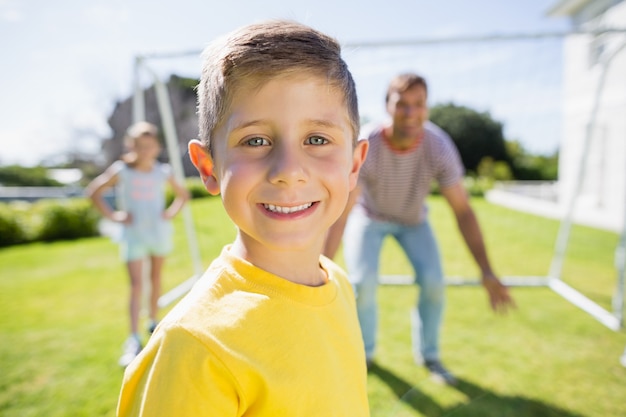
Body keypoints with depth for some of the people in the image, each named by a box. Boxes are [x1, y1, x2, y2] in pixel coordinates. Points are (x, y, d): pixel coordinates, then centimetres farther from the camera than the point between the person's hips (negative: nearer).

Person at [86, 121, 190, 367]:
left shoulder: (163, 172, -2)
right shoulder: (120, 170, -8)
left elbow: (182, 194, 13)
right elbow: (93, 192, 1)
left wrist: (171, 212, -2)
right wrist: (113, 215, -6)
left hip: (159, 231, 3)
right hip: (133, 233, -3)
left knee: (156, 278, 15)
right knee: (136, 284, -9)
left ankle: (153, 321, 34)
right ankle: (134, 340, -7)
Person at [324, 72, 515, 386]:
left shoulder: (438, 147, -28)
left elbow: (462, 210, -24)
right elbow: (340, 212, -38)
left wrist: (487, 272, -27)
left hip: (413, 218, 2)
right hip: (369, 215, -2)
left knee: (433, 282, -13)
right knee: (362, 283, -17)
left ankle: (427, 354, 14)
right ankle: (363, 351, 12)